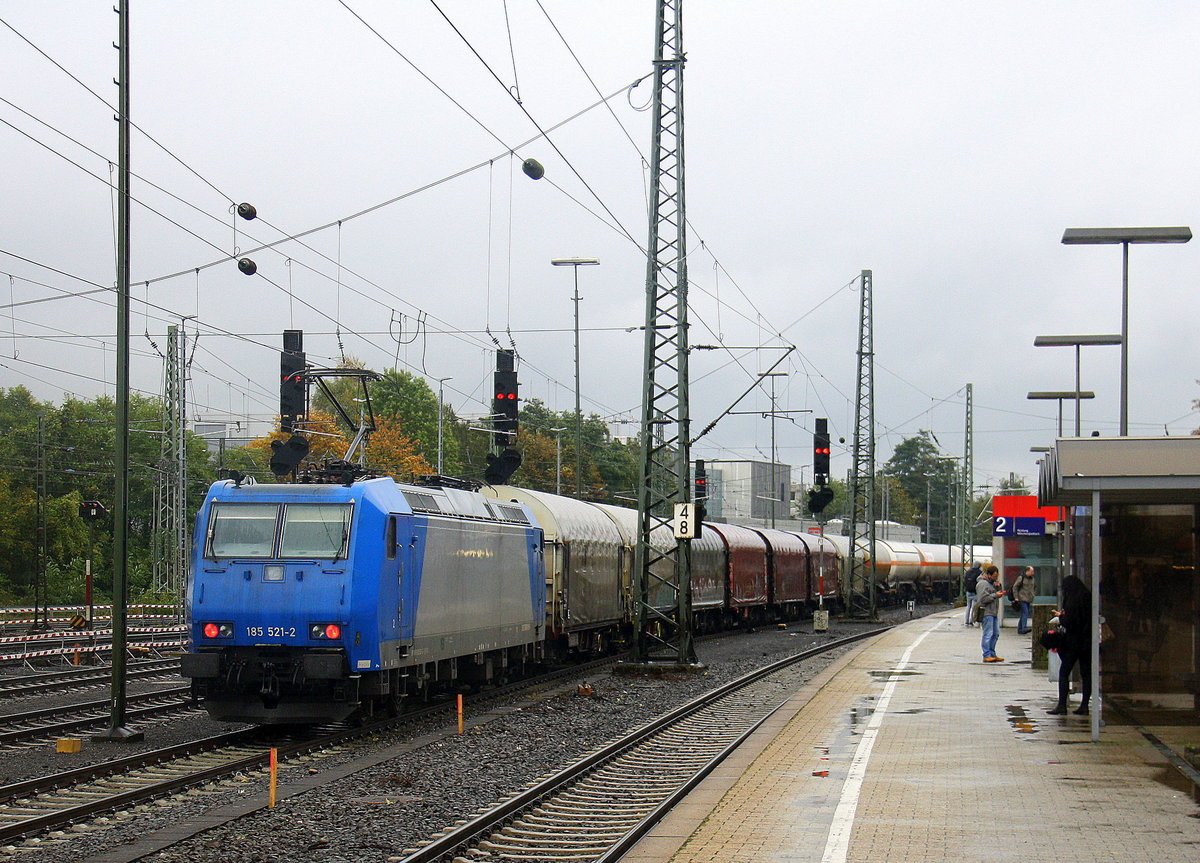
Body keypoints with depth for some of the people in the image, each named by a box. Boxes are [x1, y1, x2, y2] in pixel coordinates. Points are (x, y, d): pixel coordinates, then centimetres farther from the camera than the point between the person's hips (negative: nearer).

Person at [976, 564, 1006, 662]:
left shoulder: (992, 582, 18)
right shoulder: (982, 583, -11)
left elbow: (997, 593, 21)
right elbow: (983, 599, -18)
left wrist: (998, 587, 3)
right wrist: (995, 595, -17)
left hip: (993, 612, 10)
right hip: (986, 612, -10)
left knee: (995, 633, 12)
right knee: (988, 634, -9)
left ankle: (992, 654, 19)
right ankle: (987, 655, -8)